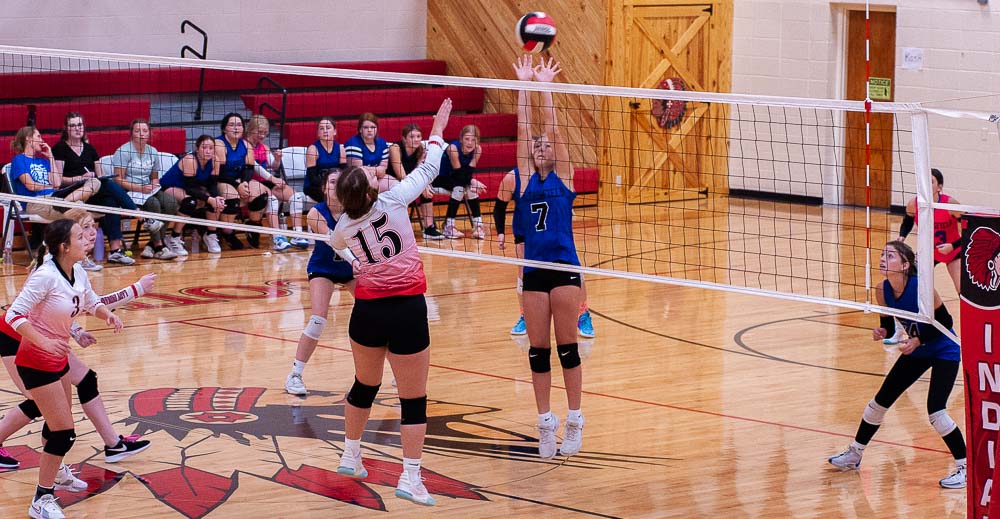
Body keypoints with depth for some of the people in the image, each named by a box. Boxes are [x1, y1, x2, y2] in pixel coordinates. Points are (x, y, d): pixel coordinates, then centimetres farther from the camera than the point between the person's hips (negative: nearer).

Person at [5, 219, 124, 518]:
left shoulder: (78, 273, 0)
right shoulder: (46, 276, -25)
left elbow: (92, 303, 17)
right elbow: (14, 315, -26)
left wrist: (108, 315, -5)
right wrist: (43, 342, -37)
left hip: (58, 357, 8)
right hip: (37, 362, -8)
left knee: (57, 423, 26)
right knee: (64, 433, -9)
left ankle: (55, 471, 51)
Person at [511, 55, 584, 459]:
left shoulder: (563, 177, 4)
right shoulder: (526, 179, 10)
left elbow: (552, 129, 0)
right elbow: (523, 131, 6)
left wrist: (545, 85, 0)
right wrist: (523, 85, 5)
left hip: (564, 269, -3)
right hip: (534, 271, 3)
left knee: (567, 347, 0)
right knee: (538, 351, 5)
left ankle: (574, 422, 7)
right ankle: (546, 424, 13)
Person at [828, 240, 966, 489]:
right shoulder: (883, 291, -10)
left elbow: (945, 322, -21)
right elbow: (888, 326, 4)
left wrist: (918, 340, -29)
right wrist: (881, 333, -18)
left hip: (944, 352, -7)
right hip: (916, 351, 7)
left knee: (935, 411, -19)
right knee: (880, 401, 10)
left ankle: (966, 468, -4)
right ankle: (854, 454, 28)